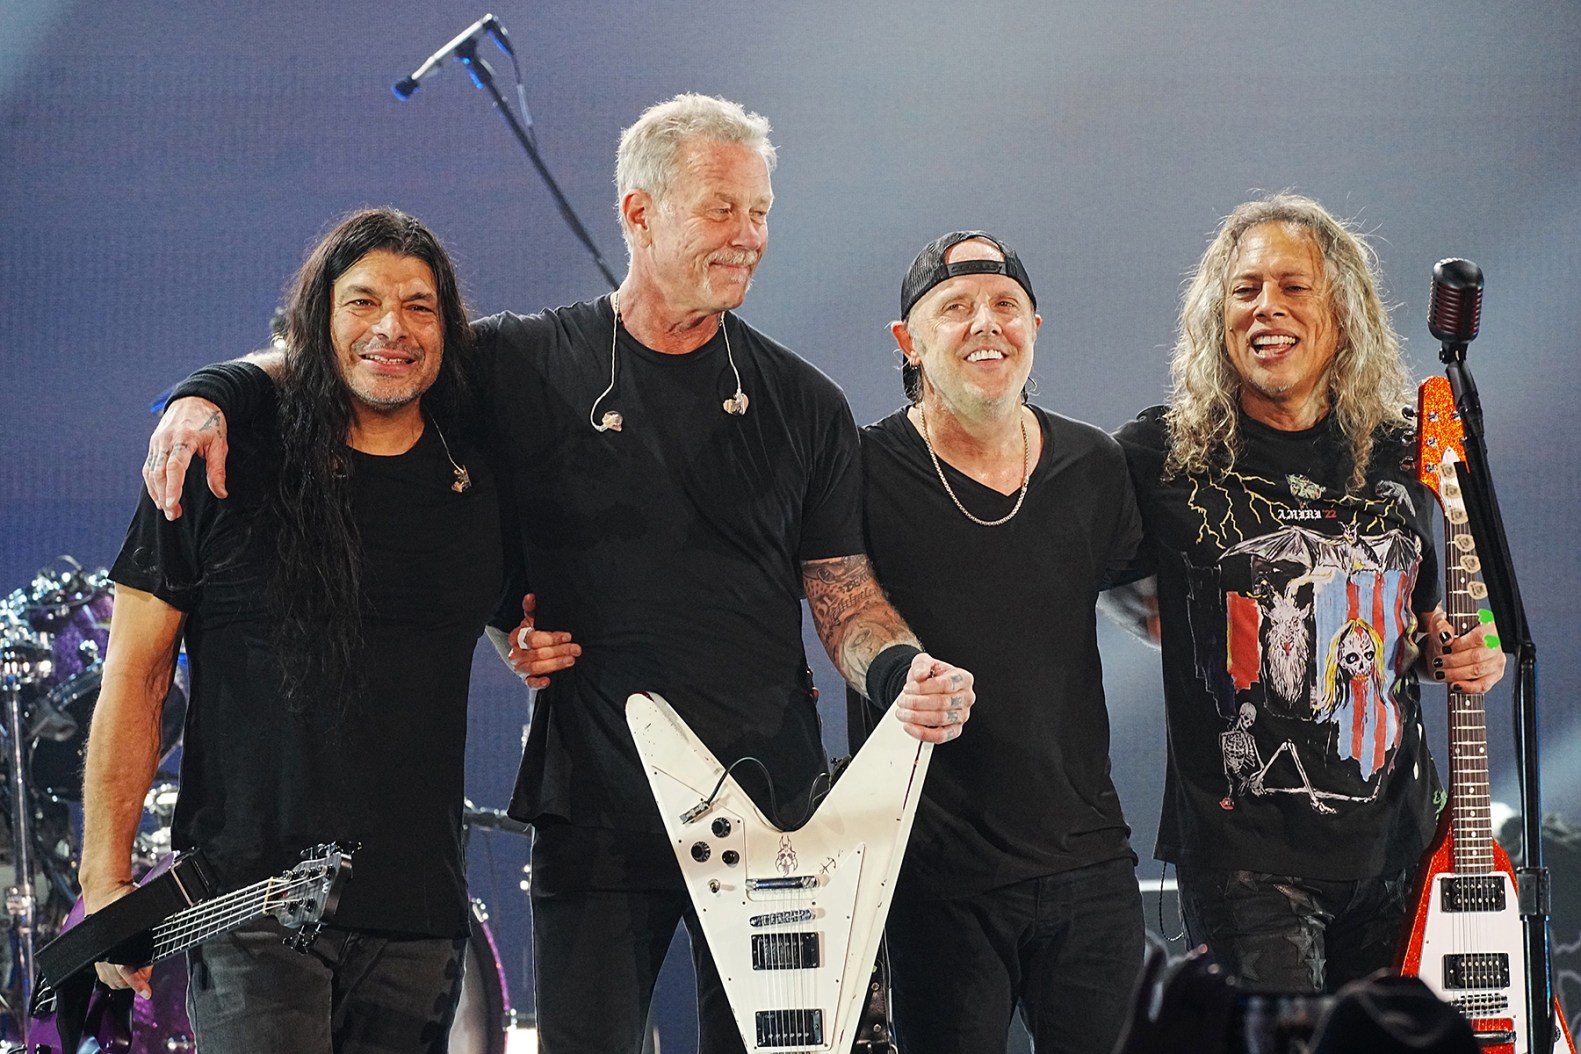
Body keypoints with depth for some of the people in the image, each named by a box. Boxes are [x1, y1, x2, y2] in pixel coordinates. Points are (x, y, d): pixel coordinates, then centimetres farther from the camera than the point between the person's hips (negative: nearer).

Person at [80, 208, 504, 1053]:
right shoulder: (225, 468, -1)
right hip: (249, 909, -4)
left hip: (418, 916, 4)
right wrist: (105, 881, -5)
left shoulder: (477, 490, 9)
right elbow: (135, 678, 0)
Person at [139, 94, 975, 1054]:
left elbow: (843, 594, 9)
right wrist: (208, 397, -8)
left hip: (771, 800, 2)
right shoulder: (527, 366, 2)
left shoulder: (804, 406, 8)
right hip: (599, 812, -2)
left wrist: (902, 670, -12)